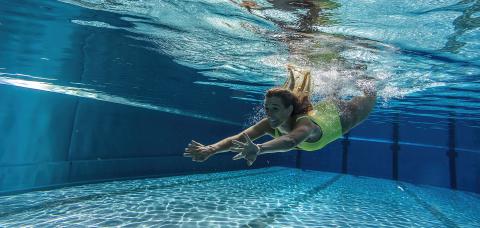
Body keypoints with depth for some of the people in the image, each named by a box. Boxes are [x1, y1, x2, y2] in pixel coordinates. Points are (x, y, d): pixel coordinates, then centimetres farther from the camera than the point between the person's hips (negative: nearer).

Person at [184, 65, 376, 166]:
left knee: (367, 103, 29)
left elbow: (291, 141, -73)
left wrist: (259, 149, -91)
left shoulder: (305, 123, -49)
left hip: (339, 115, -3)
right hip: (321, 109, 3)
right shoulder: (270, 124, -34)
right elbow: (240, 137, -48)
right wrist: (210, 149, -64)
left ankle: (369, 86, 56)